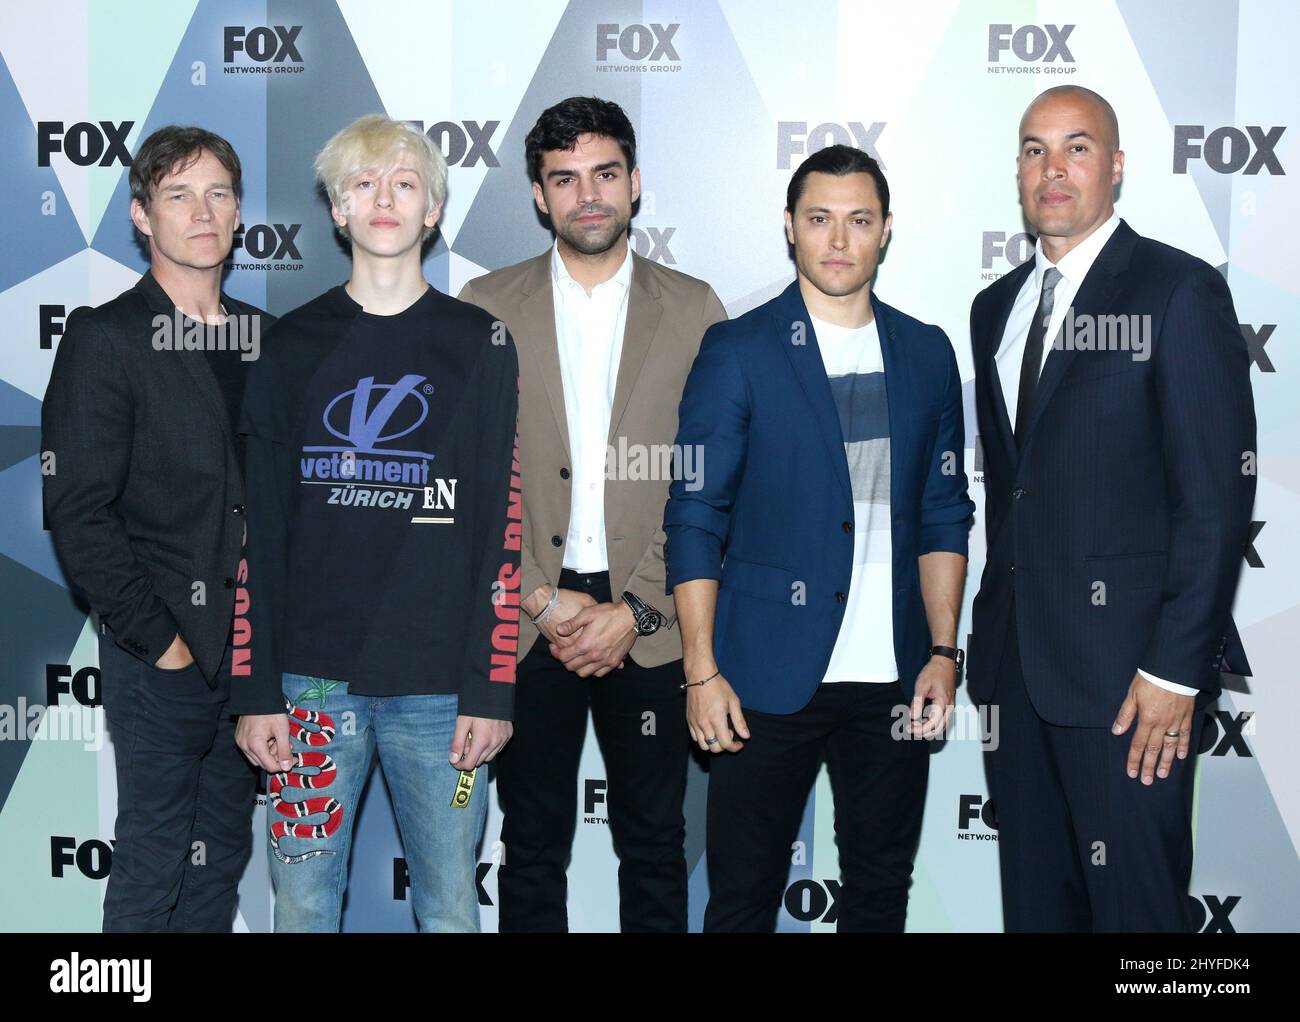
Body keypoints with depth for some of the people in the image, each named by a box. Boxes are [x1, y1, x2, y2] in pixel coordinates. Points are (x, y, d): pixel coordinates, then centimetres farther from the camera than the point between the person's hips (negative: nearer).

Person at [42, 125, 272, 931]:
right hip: (164, 653, -5)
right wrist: (158, 638, -13)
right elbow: (79, 515, -12)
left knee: (223, 859, 15)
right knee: (153, 866, 4)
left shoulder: (264, 337, 10)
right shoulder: (106, 338, -7)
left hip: (253, 645, 5)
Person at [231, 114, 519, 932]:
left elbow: (502, 528, 0)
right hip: (314, 675, 1)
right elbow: (259, 527, 5)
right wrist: (256, 689, 0)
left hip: (440, 683, -1)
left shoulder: (480, 344, 4)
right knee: (303, 903, 7)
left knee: (450, 905, 5)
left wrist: (492, 687, -6)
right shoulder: (295, 345, 8)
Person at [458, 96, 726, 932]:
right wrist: (543, 600, -7)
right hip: (525, 621, 0)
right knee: (533, 843, 10)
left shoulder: (694, 309, 4)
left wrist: (634, 610, -8)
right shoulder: (487, 307, 4)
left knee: (654, 845, 9)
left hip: (649, 625, 0)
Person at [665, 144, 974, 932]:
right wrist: (702, 671, -8)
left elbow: (944, 513, 12)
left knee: (881, 893, 13)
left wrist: (943, 651, 4)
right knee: (744, 895, 5)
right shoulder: (737, 352, -2)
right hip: (769, 678, -3)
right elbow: (695, 519, -3)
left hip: (894, 680, 4)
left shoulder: (927, 354, 9)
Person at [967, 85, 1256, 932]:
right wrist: (994, 628, 11)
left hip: (1127, 666, -6)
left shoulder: (1179, 291, -7)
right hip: (1016, 655, 6)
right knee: (1034, 895, 14)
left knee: (1134, 900, 0)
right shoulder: (997, 307, 14)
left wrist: (1176, 668, -16)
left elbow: (1218, 495, -12)